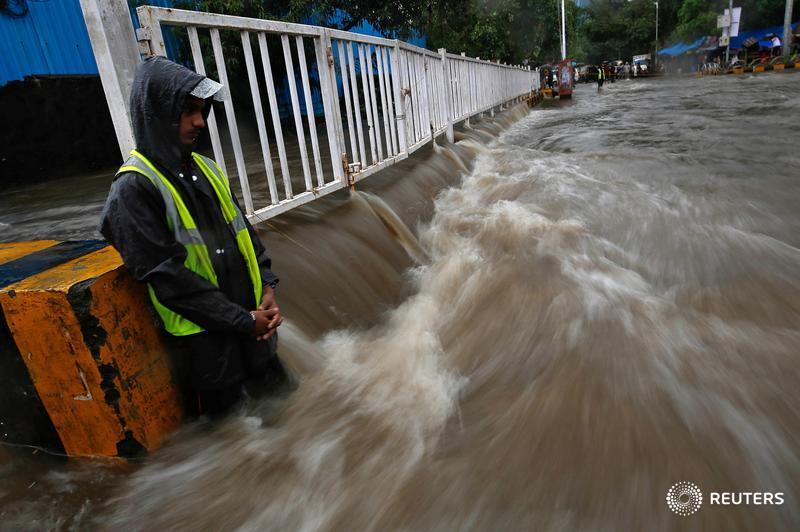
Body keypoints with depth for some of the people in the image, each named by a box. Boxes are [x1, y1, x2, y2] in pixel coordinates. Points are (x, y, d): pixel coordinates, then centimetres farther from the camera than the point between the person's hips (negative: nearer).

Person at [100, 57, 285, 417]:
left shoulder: (205, 169, 7)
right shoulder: (134, 188, -14)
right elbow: (166, 274, -19)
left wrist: (266, 288, -4)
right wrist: (243, 320, -17)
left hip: (251, 317, 7)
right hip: (207, 334, -6)